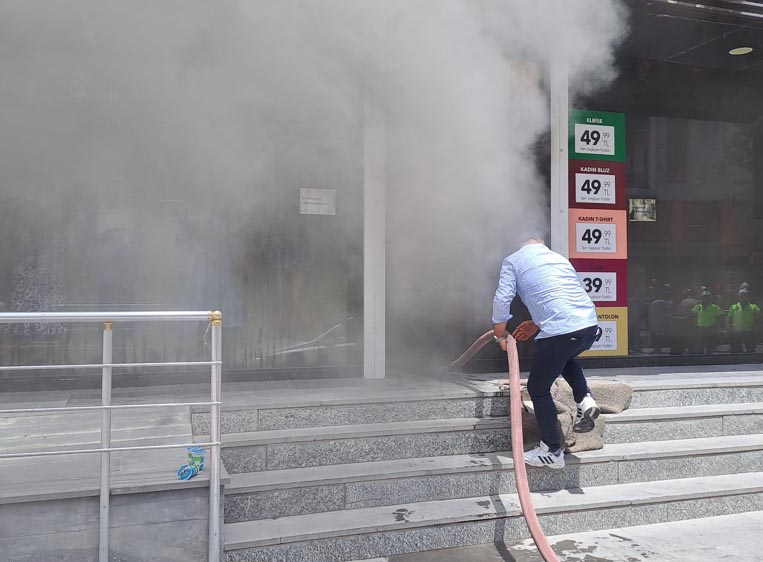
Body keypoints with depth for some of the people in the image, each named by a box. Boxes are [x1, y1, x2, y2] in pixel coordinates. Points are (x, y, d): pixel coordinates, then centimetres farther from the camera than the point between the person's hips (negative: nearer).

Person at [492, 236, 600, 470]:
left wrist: (500, 336, 11)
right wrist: (535, 324, 36)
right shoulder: (559, 258, 27)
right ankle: (585, 399, 17)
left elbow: (502, 300, 0)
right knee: (566, 357, 38)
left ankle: (552, 451, 18)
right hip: (590, 325, 6)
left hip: (559, 333, -6)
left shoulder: (513, 260, 11)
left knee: (538, 389, 12)